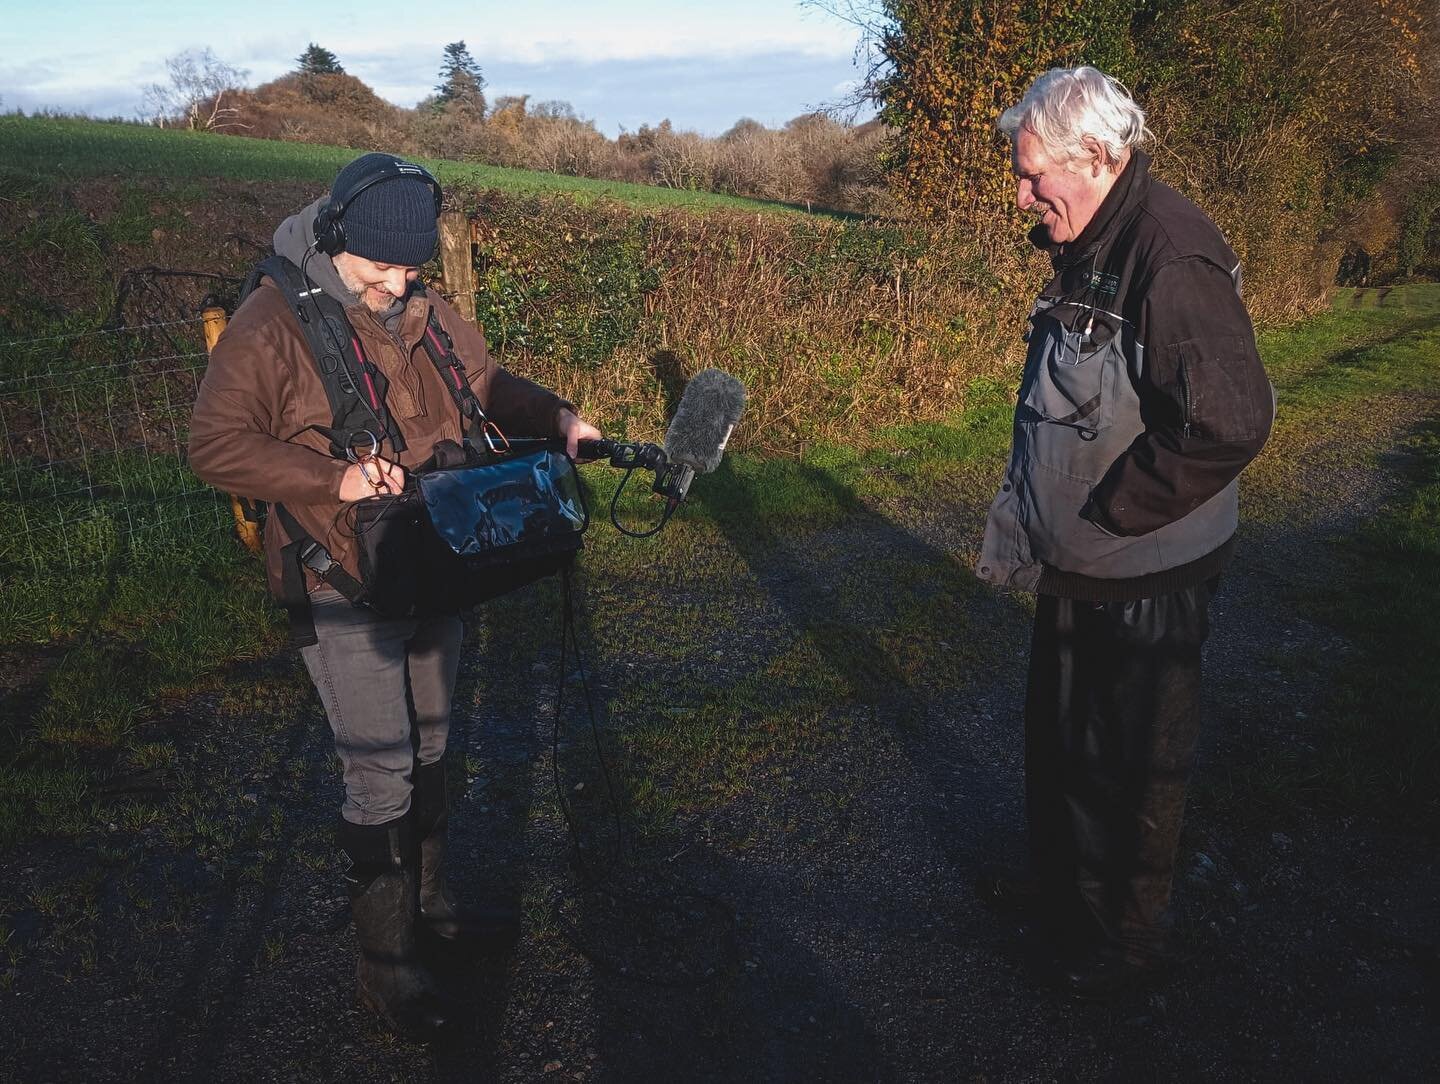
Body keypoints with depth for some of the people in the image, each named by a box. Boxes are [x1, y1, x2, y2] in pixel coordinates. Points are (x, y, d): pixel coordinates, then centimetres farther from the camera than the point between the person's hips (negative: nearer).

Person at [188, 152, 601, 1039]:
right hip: (343, 588, -6)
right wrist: (334, 478, -27)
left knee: (429, 748, 19)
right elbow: (216, 446, -16)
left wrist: (556, 416, -2)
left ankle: (429, 903, 40)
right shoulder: (275, 320, -15)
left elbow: (487, 383, 17)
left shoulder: (425, 311, 3)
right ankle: (387, 966, 17)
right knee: (381, 773, -1)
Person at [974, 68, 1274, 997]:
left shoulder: (1174, 259, -24)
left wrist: (1109, 514, -22)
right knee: (1056, 739, 23)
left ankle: (1129, 938, 33)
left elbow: (1232, 424, -32)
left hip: (1143, 587, -9)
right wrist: (1032, 526, 12)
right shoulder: (1089, 250, 7)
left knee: (1130, 769, 10)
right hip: (1077, 571, 9)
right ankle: (1060, 887, 46)